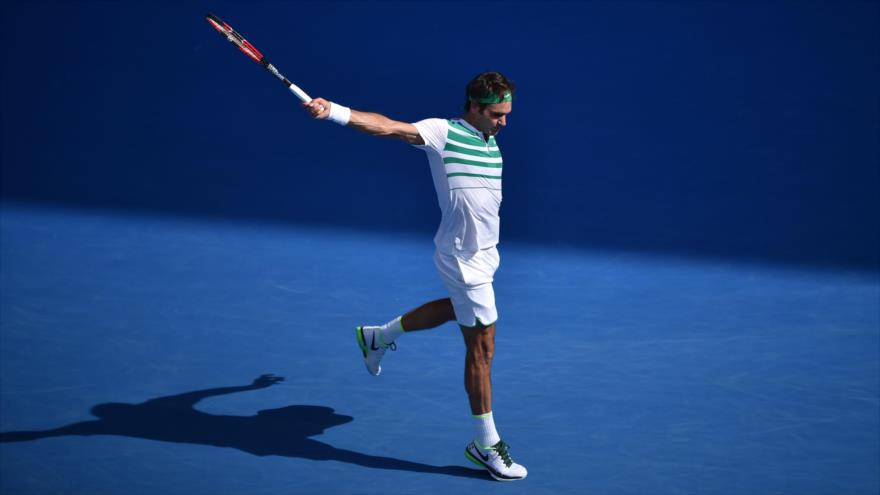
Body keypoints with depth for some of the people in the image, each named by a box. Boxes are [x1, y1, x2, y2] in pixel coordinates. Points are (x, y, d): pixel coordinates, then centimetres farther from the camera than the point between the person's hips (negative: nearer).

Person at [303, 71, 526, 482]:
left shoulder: (491, 143, 6)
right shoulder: (443, 132, -17)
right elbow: (386, 125, -27)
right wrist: (333, 111, -38)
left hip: (484, 253, 9)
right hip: (464, 259, -9)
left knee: (458, 308, 32)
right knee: (481, 349, -3)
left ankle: (378, 337, 48)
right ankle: (486, 444, 10)